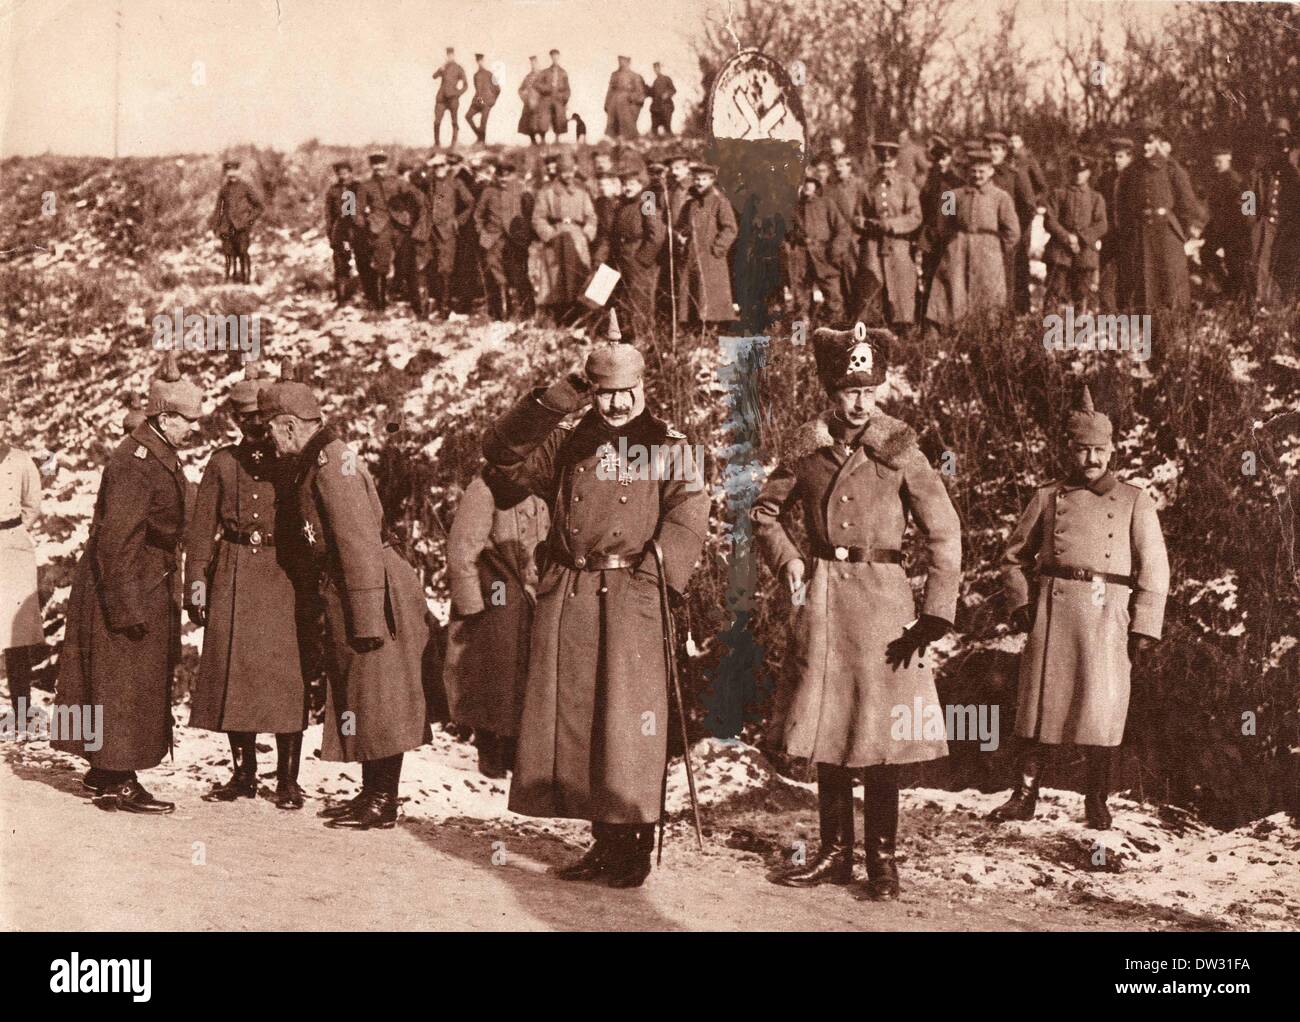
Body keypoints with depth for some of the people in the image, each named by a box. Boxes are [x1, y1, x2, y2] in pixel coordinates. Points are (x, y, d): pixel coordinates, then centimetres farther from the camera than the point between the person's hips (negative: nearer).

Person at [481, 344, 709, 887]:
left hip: (632, 599, -4)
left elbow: (687, 516, -7)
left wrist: (653, 574, -20)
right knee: (572, 718, 5)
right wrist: (554, 400, -4)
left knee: (628, 722, -4)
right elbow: (502, 450, 5)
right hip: (568, 598, 4)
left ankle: (636, 847, 7)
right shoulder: (567, 443, 14)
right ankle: (604, 842, 17)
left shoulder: (668, 445, 4)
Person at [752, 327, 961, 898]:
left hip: (882, 600, -3)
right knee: (825, 730, 8)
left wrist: (933, 620, -10)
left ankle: (882, 859, 11)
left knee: (880, 733, 0)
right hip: (822, 603, 3)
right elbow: (766, 513, 18)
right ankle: (834, 854, 19)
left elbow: (945, 535, -4)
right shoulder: (806, 450, 3)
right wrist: (789, 565, 2)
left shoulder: (899, 451, -4)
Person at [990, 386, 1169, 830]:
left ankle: (1097, 804, 12)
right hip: (1052, 611, 1)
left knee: (1102, 708, 1)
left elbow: (1154, 569, 5)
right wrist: (1020, 603, 3)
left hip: (1108, 615, -1)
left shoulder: (1135, 501, 8)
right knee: (1041, 703, 1)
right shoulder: (1047, 497, 12)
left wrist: (1143, 629, -3)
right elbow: (1014, 555, 18)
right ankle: (1024, 796, 9)